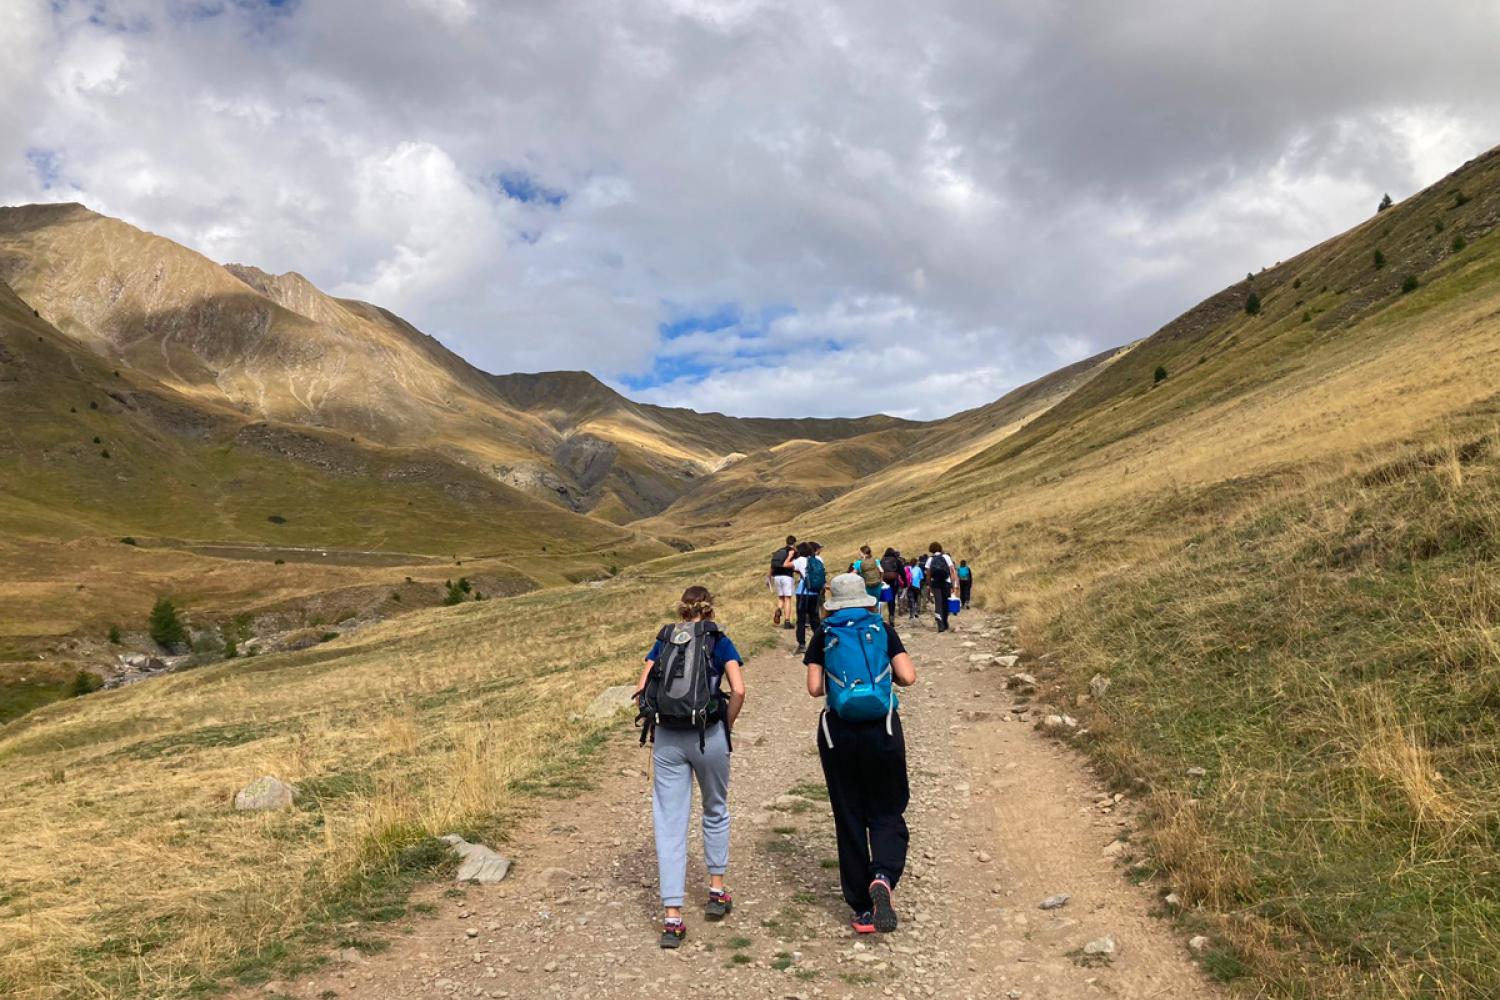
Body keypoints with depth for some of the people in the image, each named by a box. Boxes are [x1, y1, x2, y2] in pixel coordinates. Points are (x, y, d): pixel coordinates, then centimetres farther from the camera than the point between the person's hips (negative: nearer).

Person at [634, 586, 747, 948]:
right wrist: (727, 727, 4)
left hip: (666, 739, 2)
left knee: (669, 824, 5)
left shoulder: (663, 641, 12)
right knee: (716, 811, 22)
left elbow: (641, 691, 4)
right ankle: (717, 891, 30)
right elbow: (738, 691, -9)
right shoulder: (718, 641, 3)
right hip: (708, 737, -2)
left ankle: (672, 918, 3)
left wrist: (654, 725, 13)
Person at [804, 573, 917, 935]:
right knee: (887, 812, 11)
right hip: (882, 730, 0)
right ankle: (883, 876, -18)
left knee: (849, 818, 10)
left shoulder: (824, 636, 4)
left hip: (839, 732, 1)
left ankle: (862, 910, 14)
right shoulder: (882, 630, 4)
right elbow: (908, 677, -4)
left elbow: (815, 689, -1)